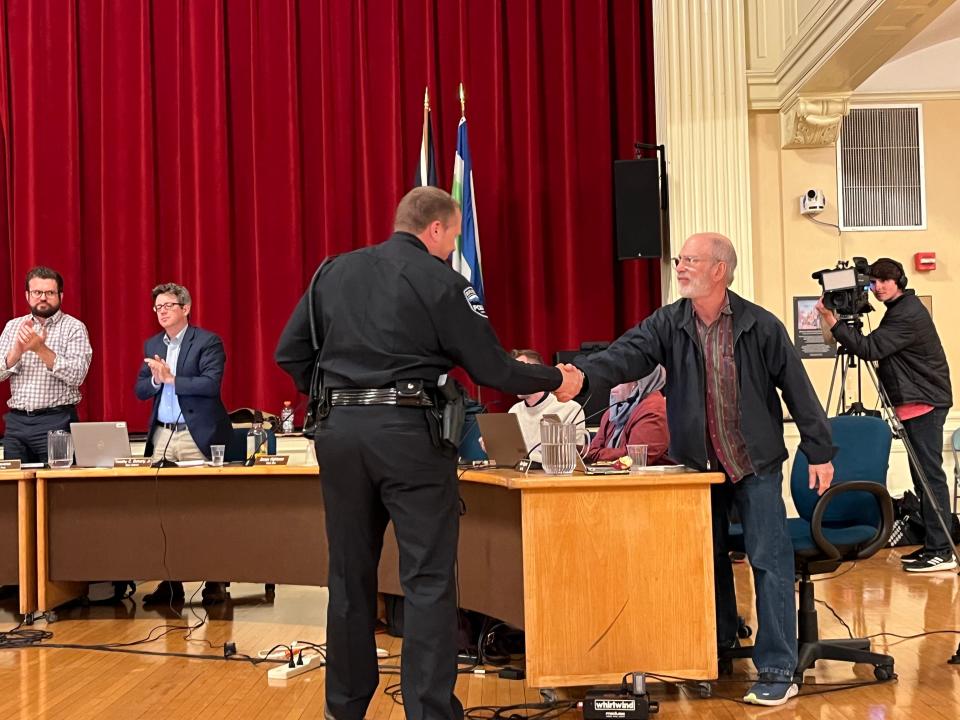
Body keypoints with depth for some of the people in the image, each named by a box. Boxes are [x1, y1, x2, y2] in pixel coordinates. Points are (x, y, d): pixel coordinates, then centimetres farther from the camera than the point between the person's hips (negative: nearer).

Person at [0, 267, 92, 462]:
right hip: (16, 421, 4)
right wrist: (18, 350, -15)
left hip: (56, 419, -3)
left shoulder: (74, 327, 0)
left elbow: (76, 376, -12)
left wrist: (41, 348, -20)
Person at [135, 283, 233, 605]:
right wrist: (156, 379, -8)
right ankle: (169, 581, 10)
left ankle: (214, 582, 3)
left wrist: (171, 378, -17)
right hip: (161, 435, 6)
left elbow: (211, 384, -15)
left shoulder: (207, 341, -3)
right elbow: (140, 390, 13)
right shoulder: (152, 345, 16)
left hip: (195, 435, -5)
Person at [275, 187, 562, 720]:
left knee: (351, 576, 15)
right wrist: (555, 379, 11)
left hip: (340, 430, 5)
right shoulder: (441, 281, -3)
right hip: (409, 431, -5)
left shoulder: (334, 272, 12)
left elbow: (291, 352, 11)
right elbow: (492, 368, -3)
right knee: (429, 581, 0)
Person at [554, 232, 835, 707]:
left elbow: (797, 389, -3)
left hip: (756, 463, -3)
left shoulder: (760, 326, -7)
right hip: (697, 466, 3)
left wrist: (819, 452, -3)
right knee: (708, 561, 12)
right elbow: (628, 354, -19)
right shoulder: (668, 324, -2)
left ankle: (777, 671, 4)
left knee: (769, 562, -3)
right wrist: (583, 374, -40)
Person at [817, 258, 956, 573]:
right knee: (923, 475, 11)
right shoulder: (901, 309, 16)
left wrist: (832, 321, -24)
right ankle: (933, 545, 16)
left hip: (924, 402, -10)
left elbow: (870, 348, -24)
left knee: (930, 474, -11)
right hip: (918, 402, 11)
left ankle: (941, 551, -10)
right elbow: (880, 349, 18)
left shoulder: (908, 314, -16)